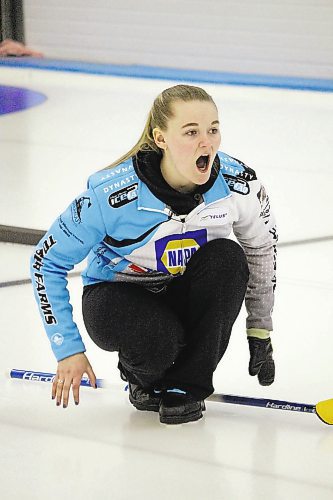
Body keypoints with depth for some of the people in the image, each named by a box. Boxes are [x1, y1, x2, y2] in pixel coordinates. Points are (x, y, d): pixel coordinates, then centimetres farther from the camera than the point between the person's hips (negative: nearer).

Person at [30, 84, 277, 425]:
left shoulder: (238, 183, -21)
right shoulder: (112, 192, -30)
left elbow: (261, 247, 1)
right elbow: (47, 260, -17)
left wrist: (260, 329, 4)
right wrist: (68, 349, -17)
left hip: (188, 294, 4)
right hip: (120, 295, -3)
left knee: (227, 257, -29)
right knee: (159, 339, -36)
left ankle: (185, 384, -14)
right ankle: (140, 373, 3)